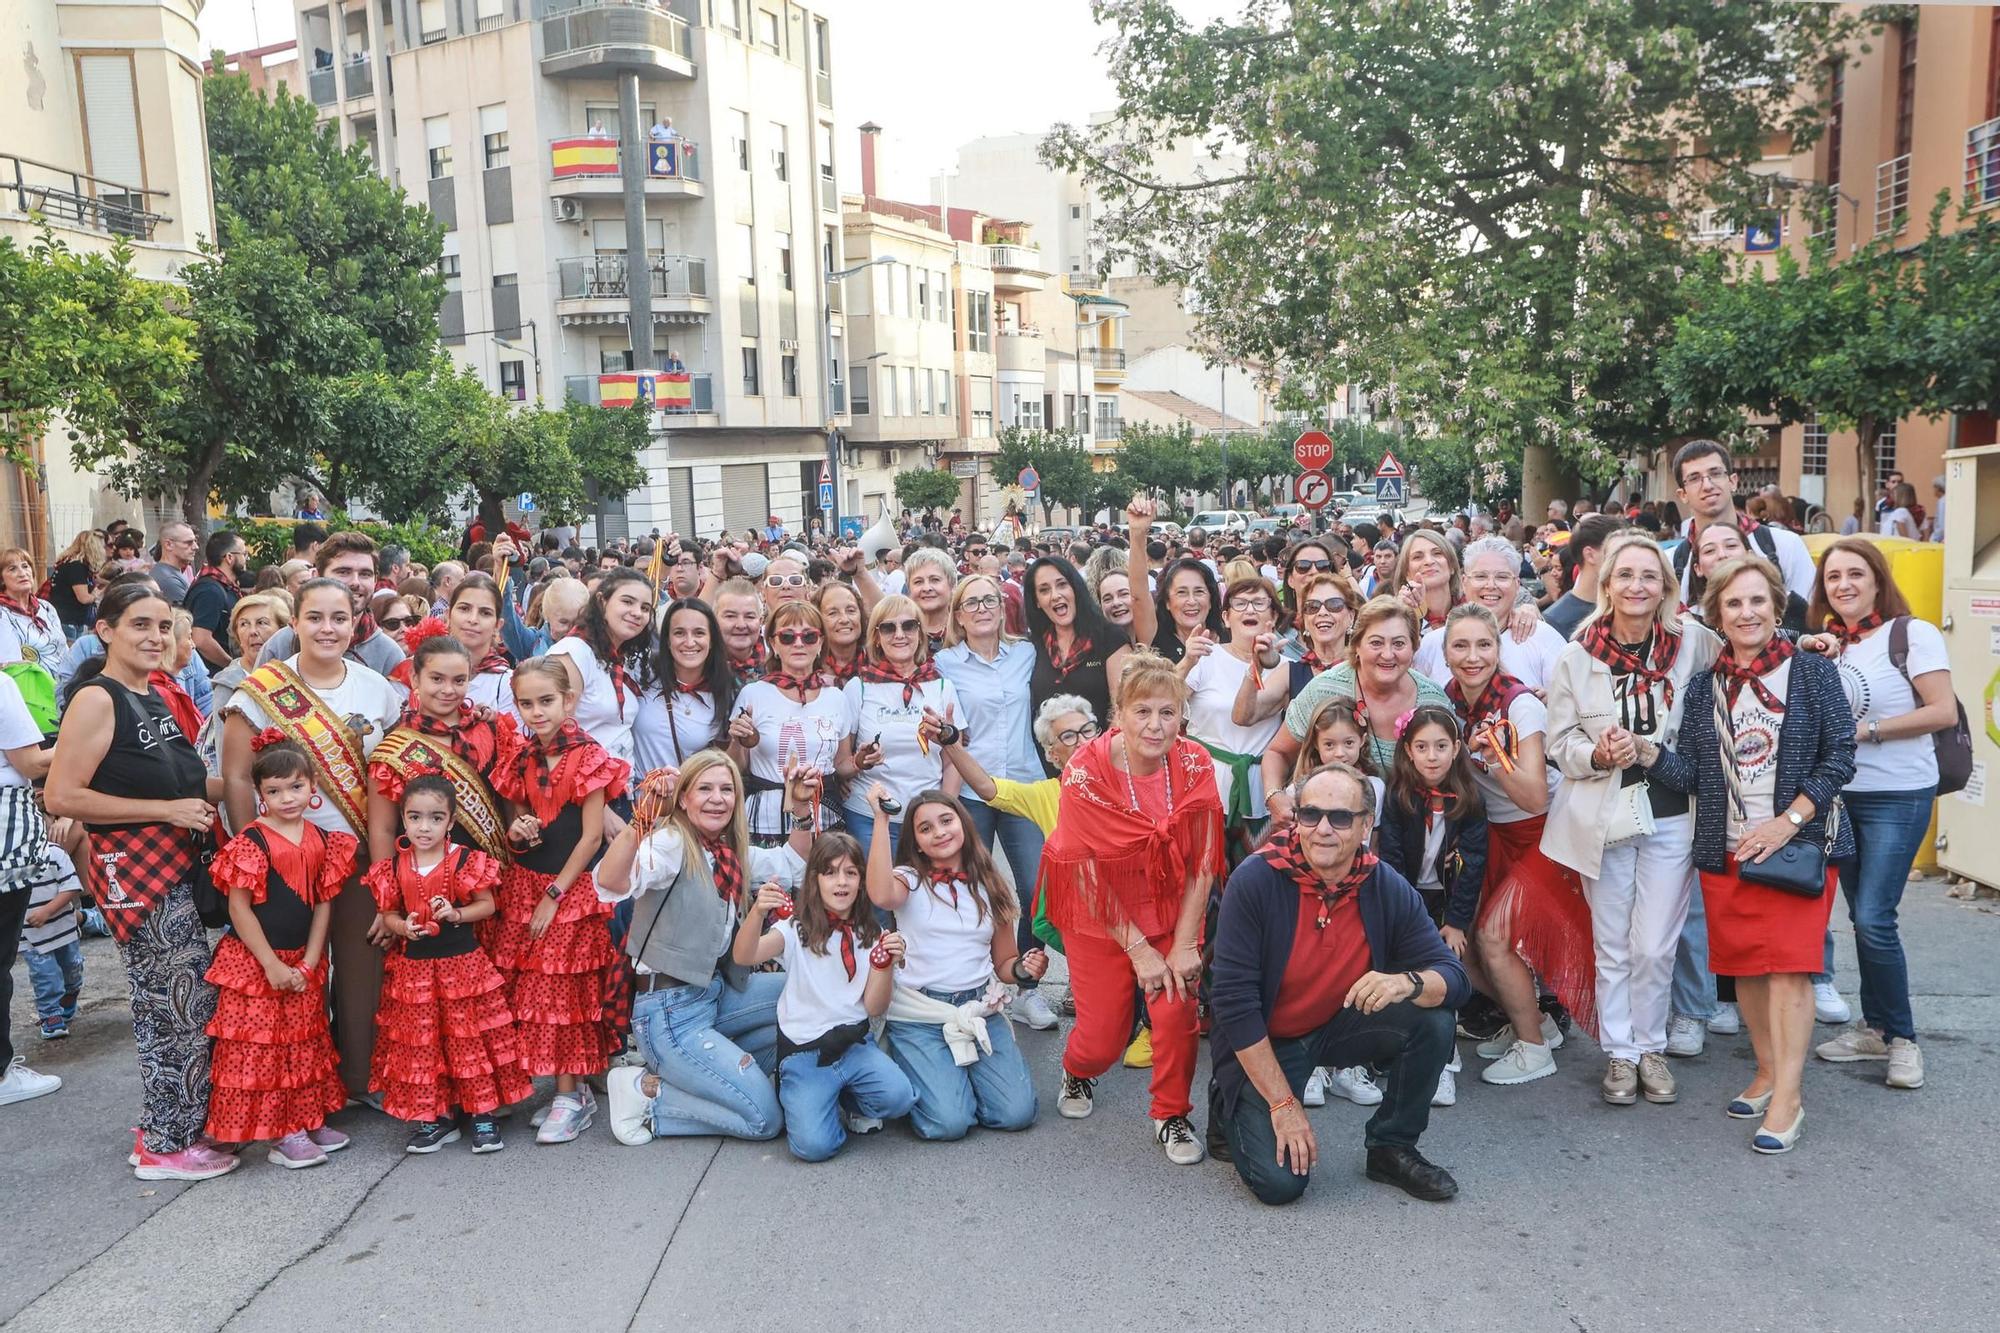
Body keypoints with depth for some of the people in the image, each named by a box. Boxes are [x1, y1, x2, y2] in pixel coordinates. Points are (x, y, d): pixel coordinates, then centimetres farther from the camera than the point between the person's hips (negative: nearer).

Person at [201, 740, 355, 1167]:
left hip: (303, 962, 6)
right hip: (255, 963, -6)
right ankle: (281, 1135, 10)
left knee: (306, 1043, 15)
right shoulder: (252, 843, -14)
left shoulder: (322, 842, 2)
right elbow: (239, 909, -14)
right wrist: (272, 965, -16)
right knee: (261, 1046, 1)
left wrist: (311, 961, -5)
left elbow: (323, 904, 4)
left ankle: (307, 1121, 29)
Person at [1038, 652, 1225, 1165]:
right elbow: (1090, 875, -17)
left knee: (1177, 1010, -16)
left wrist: (1184, 944, -13)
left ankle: (1172, 1116, 11)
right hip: (1100, 914, -2)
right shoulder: (1085, 772, -22)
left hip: (1171, 908, 2)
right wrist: (1140, 952, -14)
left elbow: (1202, 862, -9)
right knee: (1103, 1039, 3)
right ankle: (1076, 1073, 42)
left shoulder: (1195, 765, -14)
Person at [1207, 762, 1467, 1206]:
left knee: (1433, 1021, -21)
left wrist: (1409, 982, -37)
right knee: (1280, 1180, -20)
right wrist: (1282, 1104, -22)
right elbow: (1235, 1002, -23)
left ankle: (1392, 1149, 3)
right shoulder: (1256, 880, -24)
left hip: (1341, 1026, 4)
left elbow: (1453, 977, -12)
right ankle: (1230, 1107, 14)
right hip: (1263, 1042, -4)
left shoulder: (1388, 889, -13)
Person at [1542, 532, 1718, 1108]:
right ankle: (1620, 1052, 25)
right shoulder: (1577, 656, -3)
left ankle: (1650, 1047, 25)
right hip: (1603, 817, 0)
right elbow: (1558, 740, 0)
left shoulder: (1692, 644, -3)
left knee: (1655, 948, 5)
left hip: (1671, 816, 0)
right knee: (1612, 946, 10)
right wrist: (1596, 755, -18)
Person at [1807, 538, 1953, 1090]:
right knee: (1862, 917, 12)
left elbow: (1944, 712, -15)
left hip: (1898, 796, -6)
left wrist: (1867, 729, -18)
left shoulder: (1913, 635, -8)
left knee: (1874, 919, -9)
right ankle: (1875, 1028, 23)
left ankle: (1902, 1037, 7)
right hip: (1841, 794, 6)